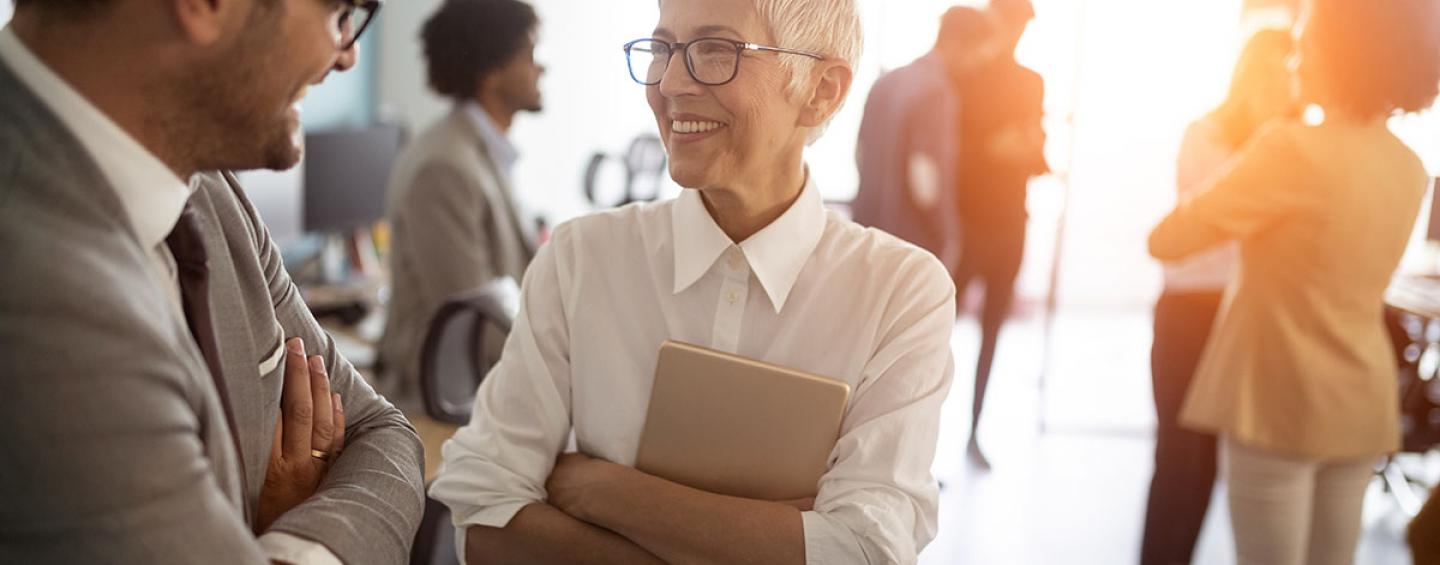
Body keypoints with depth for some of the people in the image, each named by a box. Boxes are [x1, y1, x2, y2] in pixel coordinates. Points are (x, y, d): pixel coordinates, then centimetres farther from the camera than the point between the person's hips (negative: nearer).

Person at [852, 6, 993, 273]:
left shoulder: (886, 82, 8)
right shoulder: (938, 93, -18)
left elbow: (861, 154, 15)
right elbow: (924, 180, -22)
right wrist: (947, 240, -8)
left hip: (868, 231, 8)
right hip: (914, 242, -8)